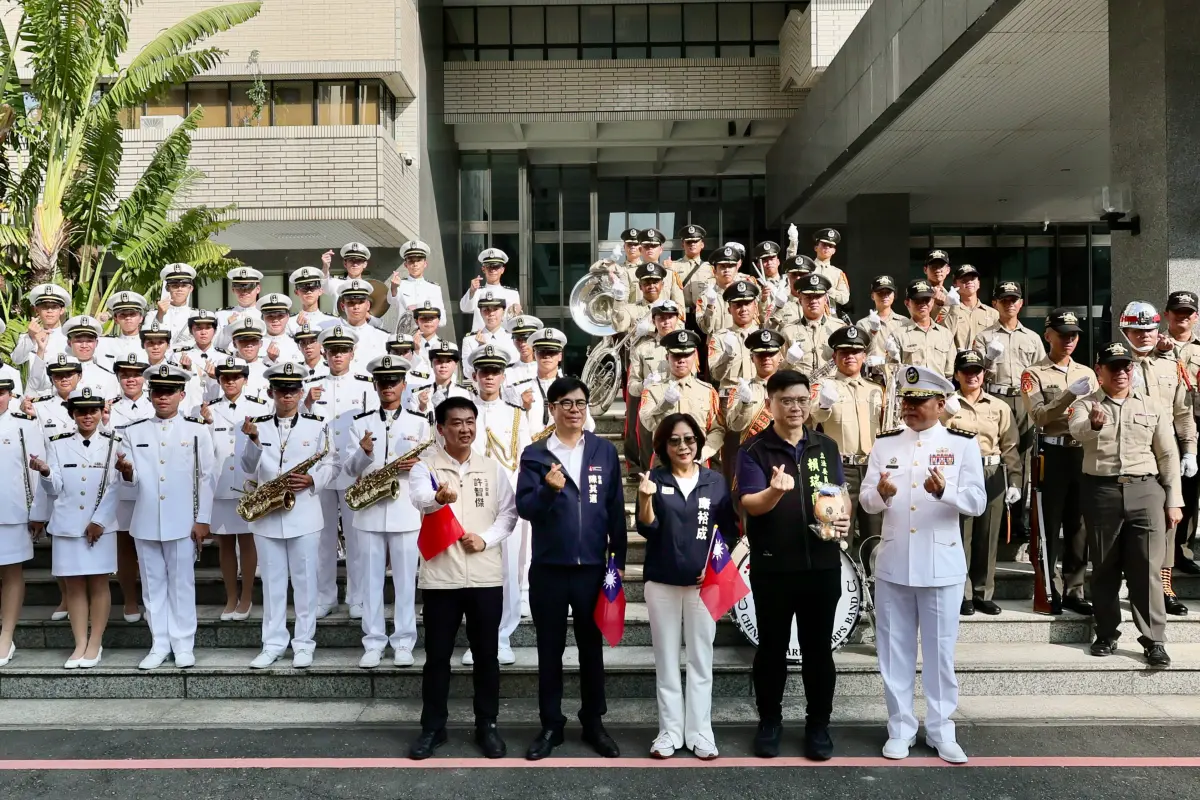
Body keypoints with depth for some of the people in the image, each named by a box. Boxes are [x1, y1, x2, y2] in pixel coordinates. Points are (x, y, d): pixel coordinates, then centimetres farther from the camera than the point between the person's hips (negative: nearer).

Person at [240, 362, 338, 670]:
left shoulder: (317, 425, 2)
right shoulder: (258, 425, 6)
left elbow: (330, 464, 2)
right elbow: (249, 468, -1)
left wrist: (312, 480, -16)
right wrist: (252, 440, -17)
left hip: (304, 513, -2)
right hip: (267, 514, 2)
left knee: (305, 580, 4)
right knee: (272, 581, 9)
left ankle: (304, 643, 13)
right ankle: (272, 643, 18)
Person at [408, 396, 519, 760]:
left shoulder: (491, 467, 7)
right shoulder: (425, 464, -2)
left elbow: (508, 512, 7)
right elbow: (420, 497, -24)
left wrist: (486, 539, -11)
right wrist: (439, 497, -48)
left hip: (486, 576, 2)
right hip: (440, 576, -2)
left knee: (486, 654, 9)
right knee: (437, 656, 7)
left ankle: (487, 725, 22)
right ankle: (432, 727, 20)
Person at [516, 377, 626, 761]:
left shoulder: (605, 451, 3)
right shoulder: (535, 454, -1)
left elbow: (616, 508, 5)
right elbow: (524, 507, -9)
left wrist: (618, 558, 3)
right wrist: (548, 488, -28)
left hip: (592, 566, 1)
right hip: (548, 568, -1)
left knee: (592, 648, 11)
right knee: (550, 650, 9)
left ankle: (593, 723, 24)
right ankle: (551, 725, 21)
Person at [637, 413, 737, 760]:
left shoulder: (715, 481, 2)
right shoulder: (654, 479, -1)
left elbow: (728, 529, 7)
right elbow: (646, 530, -8)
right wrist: (646, 498, -25)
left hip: (703, 583, 1)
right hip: (661, 581, 0)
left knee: (701, 658, 6)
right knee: (666, 658, 7)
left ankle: (699, 732, 14)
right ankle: (670, 731, 14)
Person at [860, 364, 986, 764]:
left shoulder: (963, 444, -1)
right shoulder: (884, 443, 6)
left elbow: (977, 502, -7)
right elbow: (866, 501, 2)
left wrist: (944, 492, -25)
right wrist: (881, 493, -21)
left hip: (941, 564, -2)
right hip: (892, 563, 2)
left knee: (940, 649, 7)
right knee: (894, 649, 9)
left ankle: (941, 730, 21)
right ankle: (900, 729, 21)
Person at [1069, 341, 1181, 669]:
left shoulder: (1153, 405, 9)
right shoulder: (1085, 404, 3)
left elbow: (1168, 455, 9)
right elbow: (1077, 430, -20)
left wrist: (1173, 501, 4)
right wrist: (1093, 423, -44)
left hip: (1145, 489, 0)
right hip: (1101, 491, 0)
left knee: (1146, 569, -2)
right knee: (1104, 568, 8)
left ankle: (1154, 640, 4)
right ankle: (1107, 634, 19)